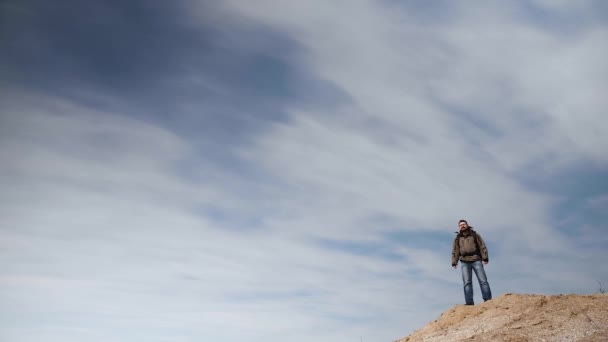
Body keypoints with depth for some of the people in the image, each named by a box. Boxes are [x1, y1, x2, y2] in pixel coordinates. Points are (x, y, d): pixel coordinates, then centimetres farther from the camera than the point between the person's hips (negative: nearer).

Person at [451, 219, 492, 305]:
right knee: (467, 282, -6)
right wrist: (454, 262, 2)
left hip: (476, 260, -1)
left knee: (483, 281, -7)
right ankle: (469, 302, -10)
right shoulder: (458, 238, 17)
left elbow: (482, 246, 5)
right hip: (464, 262, 1)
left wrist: (485, 257, -8)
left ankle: (488, 300, -8)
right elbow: (455, 251, 14)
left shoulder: (475, 235, 13)